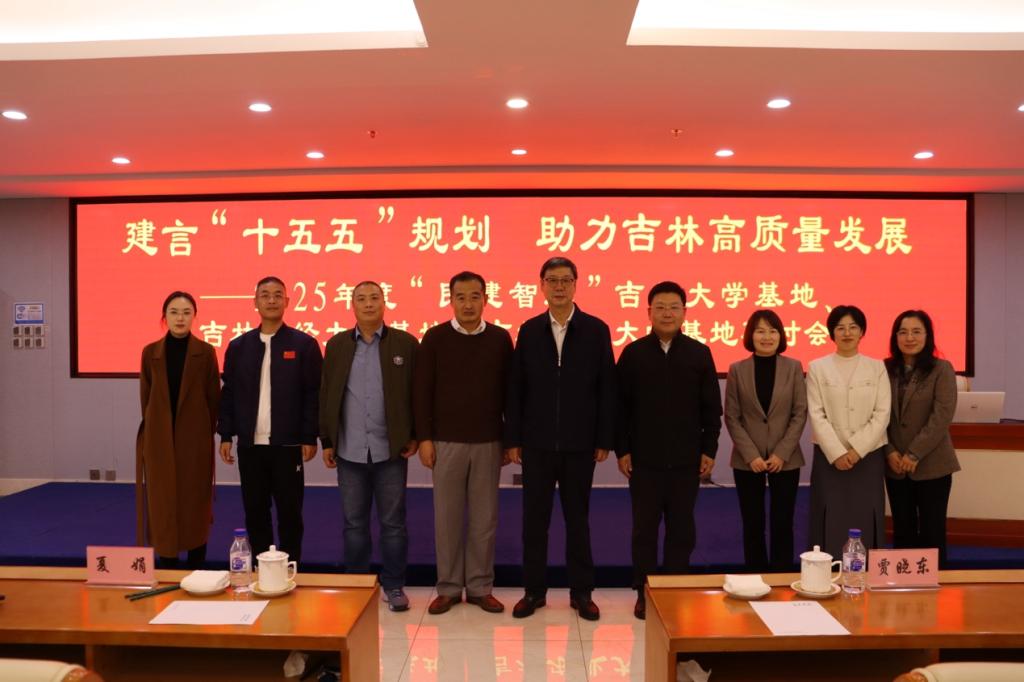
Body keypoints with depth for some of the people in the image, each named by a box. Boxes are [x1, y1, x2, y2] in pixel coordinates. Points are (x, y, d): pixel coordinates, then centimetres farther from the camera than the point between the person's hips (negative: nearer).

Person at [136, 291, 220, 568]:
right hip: (159, 439, 2)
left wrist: (208, 432, 2)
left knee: (195, 504, 5)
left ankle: (196, 572, 16)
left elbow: (213, 397, 1)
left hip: (195, 439, -2)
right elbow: (146, 398, 7)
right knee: (162, 505, 4)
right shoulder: (150, 352, 4)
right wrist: (156, 430, 5)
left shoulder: (205, 352, -2)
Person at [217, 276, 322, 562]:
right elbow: (229, 393, 9)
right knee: (255, 513, 11)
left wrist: (309, 437, -8)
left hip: (287, 445, -3)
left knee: (289, 513, 6)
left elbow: (314, 394, -5)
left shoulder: (304, 344, -3)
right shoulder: (238, 346, 7)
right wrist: (226, 435, 4)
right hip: (249, 445, 3)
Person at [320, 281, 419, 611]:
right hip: (350, 449, 2)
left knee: (393, 522, 6)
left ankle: (394, 585, 20)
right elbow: (326, 394, 7)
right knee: (354, 522, 12)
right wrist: (326, 441, 5)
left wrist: (415, 436, -3)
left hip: (391, 449, -2)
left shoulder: (405, 343, -1)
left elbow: (417, 393, 1)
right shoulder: (337, 344, 6)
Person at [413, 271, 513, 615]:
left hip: (488, 442, 1)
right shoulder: (435, 337, -1)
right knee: (447, 516, 7)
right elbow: (422, 390, -1)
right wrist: (424, 438, -5)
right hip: (446, 441, -1)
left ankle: (480, 587, 20)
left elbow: (508, 389, 5)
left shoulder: (500, 338, 2)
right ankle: (448, 587, 20)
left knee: (484, 517, 7)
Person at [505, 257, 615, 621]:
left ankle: (581, 592, 21)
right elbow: (516, 388, 3)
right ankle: (534, 590, 22)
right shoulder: (529, 330, 4)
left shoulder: (596, 330, 0)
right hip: (537, 442, 1)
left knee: (578, 519, 9)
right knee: (534, 519, 8)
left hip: (579, 443, -1)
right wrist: (513, 439, -1)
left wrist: (604, 440, -5)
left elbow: (606, 388, -1)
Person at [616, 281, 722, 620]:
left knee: (682, 528, 9)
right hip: (644, 458, -1)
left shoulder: (699, 353, 2)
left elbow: (712, 407, 5)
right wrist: (622, 450, -3)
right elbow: (621, 406, 1)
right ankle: (644, 593, 19)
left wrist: (709, 449, 1)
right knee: (644, 528, 7)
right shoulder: (633, 353, 0)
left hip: (686, 458, 1)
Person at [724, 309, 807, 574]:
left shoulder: (794, 367, 2)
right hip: (747, 461, 0)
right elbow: (732, 417, -1)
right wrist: (751, 455, -10)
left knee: (782, 524, 5)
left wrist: (781, 453, -10)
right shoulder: (737, 369, 1)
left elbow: (800, 414, -1)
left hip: (785, 459, 0)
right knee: (753, 525, 6)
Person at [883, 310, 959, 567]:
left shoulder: (941, 369, -4)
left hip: (931, 464, -3)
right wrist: (890, 452, -8)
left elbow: (942, 417, -11)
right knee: (902, 529, 10)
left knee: (932, 531, 4)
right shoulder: (885, 369, 4)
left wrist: (914, 455, -15)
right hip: (895, 465, 3)